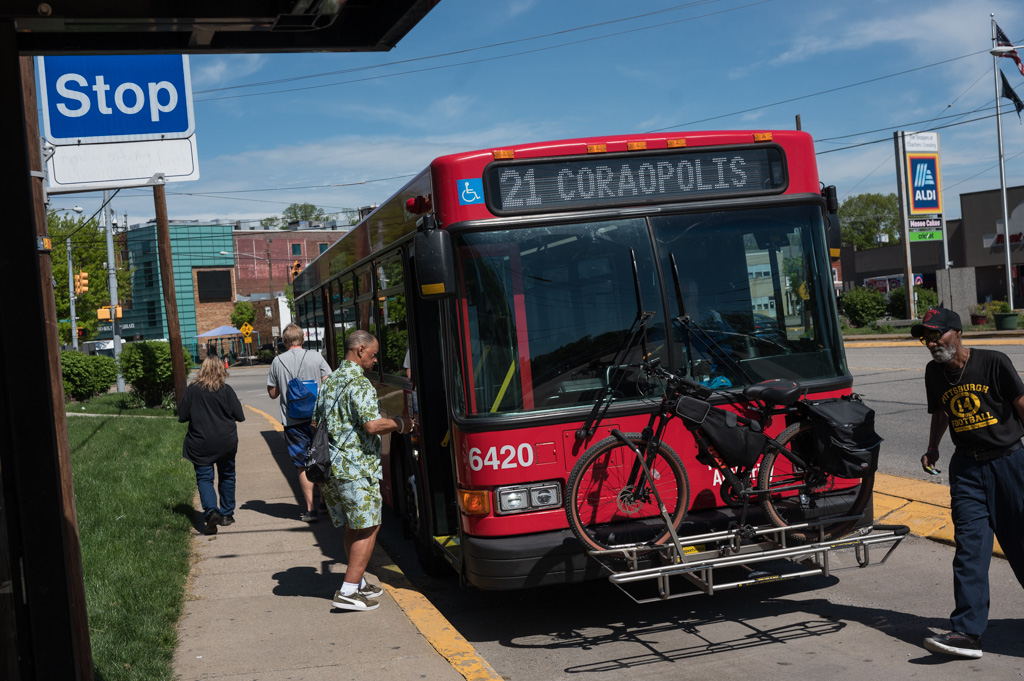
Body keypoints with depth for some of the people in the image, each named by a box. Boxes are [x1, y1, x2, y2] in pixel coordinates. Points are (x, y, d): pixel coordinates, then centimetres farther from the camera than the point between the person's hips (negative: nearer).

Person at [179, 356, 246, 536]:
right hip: (226, 442, 1)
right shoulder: (226, 390, -8)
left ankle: (211, 511, -19)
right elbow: (240, 416, -5)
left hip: (200, 444, -1)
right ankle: (226, 514, 23)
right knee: (227, 476, 17)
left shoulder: (191, 390, -7)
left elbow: (182, 417, -3)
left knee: (204, 478, 4)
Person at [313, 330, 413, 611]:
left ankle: (358, 583, 25)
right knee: (367, 528, -2)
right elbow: (372, 425, -23)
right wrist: (399, 424, -8)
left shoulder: (329, 382, 15)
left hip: (328, 466, 9)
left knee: (352, 527, 18)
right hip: (356, 467, -9)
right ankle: (348, 592, -4)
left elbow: (316, 422, 22)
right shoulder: (360, 384, -14)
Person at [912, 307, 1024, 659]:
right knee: (969, 546, -5)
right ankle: (967, 632, -9)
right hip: (966, 468, 3)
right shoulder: (934, 372, 6)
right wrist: (932, 449, 12)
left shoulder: (994, 362, -10)